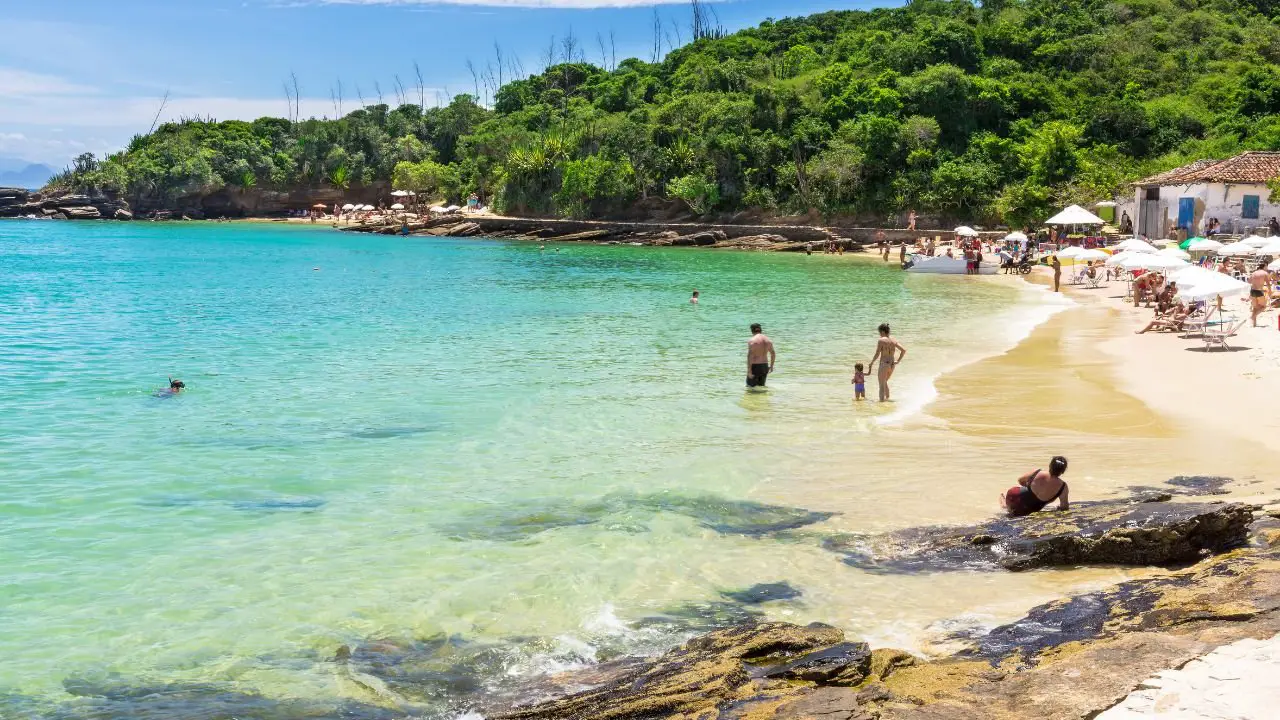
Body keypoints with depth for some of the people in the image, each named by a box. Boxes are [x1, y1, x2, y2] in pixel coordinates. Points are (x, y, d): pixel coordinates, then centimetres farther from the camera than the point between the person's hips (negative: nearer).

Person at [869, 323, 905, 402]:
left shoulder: (881, 340, -13)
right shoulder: (893, 340, 7)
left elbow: (877, 354, -15)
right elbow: (904, 350, 9)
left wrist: (872, 362, 0)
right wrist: (898, 361, 12)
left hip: (884, 364, -7)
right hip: (892, 365, 7)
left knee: (882, 385, 0)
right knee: (885, 382, 27)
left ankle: (882, 400, -5)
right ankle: (887, 398, 31)